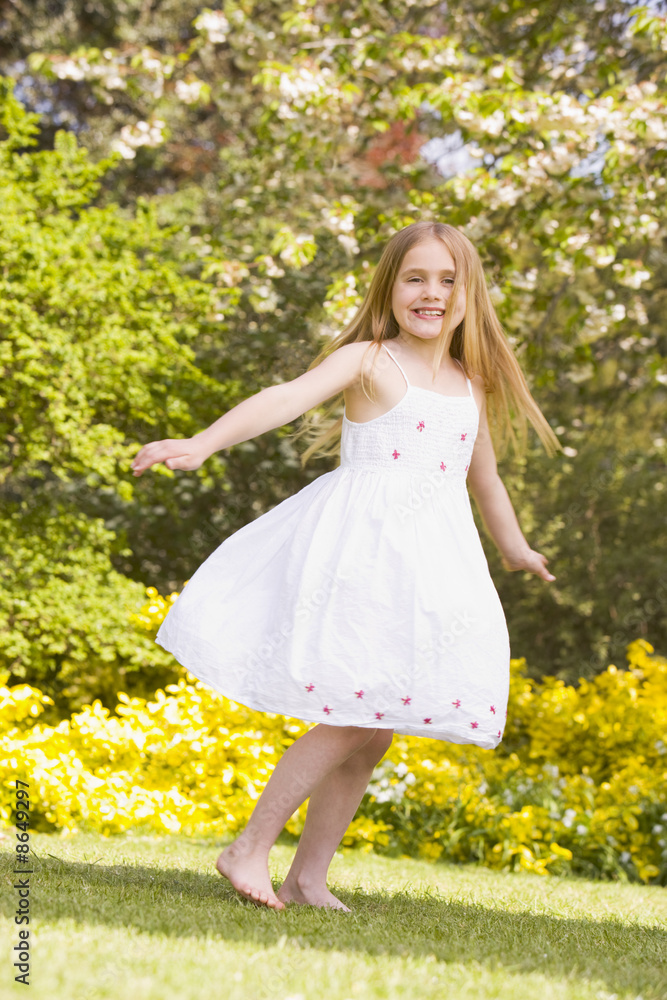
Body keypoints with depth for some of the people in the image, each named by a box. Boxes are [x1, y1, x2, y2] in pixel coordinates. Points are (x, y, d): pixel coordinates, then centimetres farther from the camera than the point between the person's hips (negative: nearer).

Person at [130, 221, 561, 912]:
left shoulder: (471, 387, 14)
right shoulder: (368, 360, -5)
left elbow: (483, 477, 29)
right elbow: (287, 399, -22)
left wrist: (514, 549, 42)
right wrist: (204, 442, -37)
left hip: (430, 567, 7)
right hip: (362, 550, -6)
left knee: (375, 735, 6)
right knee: (354, 723, -13)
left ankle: (308, 876, 14)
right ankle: (249, 849, -1)